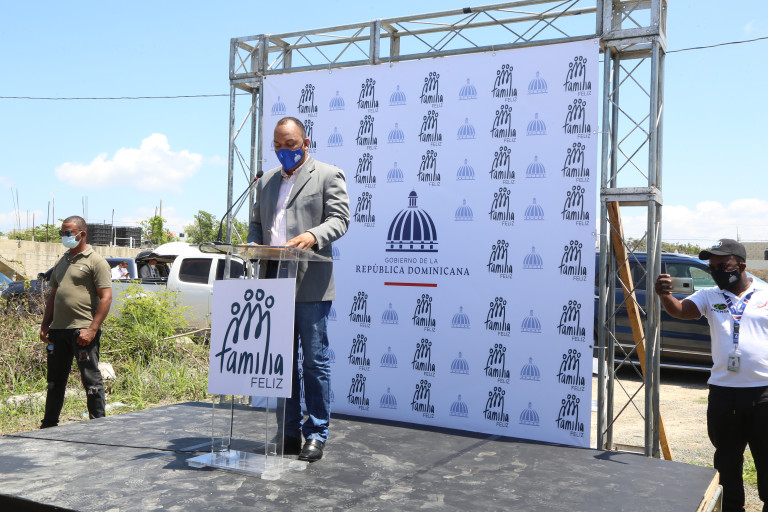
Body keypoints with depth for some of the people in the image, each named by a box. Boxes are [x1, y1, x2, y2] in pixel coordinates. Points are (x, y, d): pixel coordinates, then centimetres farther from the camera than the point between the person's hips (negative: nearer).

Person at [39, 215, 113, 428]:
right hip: (58, 330, 8)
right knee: (55, 381, 15)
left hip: (83, 331, -7)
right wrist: (45, 324, 13)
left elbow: (106, 297, -12)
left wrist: (92, 330, -18)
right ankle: (49, 425, 27)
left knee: (92, 381, -1)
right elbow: (53, 295, 24)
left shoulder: (96, 261, -5)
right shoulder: (61, 262, 18)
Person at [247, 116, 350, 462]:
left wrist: (313, 236, -25)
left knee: (315, 362, -1)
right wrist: (254, 242, 1)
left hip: (311, 287, -6)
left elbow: (339, 218, -6)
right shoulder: (267, 181, 21)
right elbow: (256, 222, 24)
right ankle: (289, 433, 21)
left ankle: (316, 435, 9)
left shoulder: (328, 176, 3)